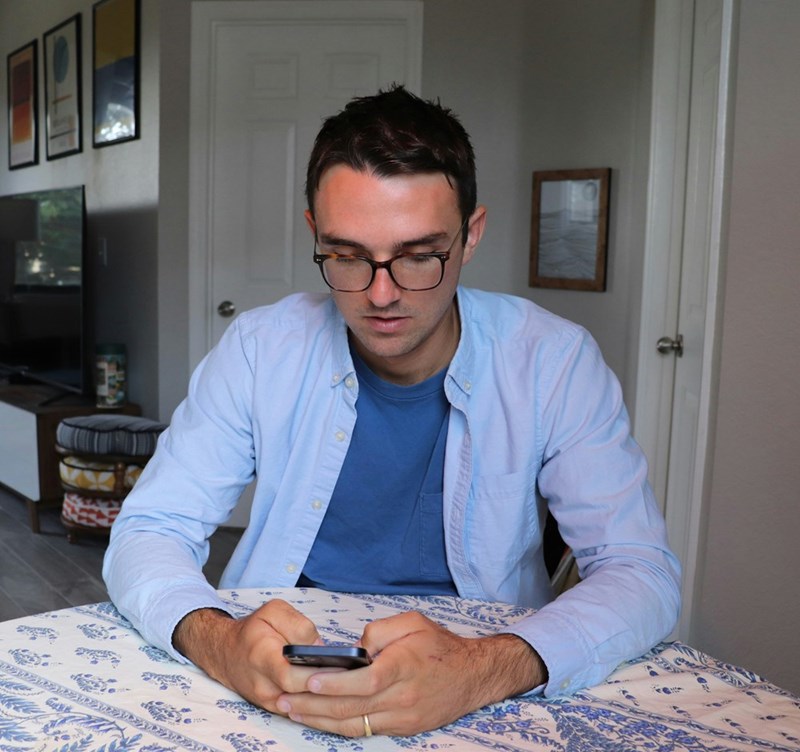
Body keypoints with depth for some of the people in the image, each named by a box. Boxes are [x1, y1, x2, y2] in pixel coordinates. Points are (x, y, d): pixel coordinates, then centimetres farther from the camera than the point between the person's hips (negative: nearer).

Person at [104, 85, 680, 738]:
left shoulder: (553, 363, -11)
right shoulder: (261, 349, -7)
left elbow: (642, 574, -14)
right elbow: (148, 534, -6)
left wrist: (490, 669, -33)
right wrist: (215, 641, -28)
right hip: (277, 691, 1)